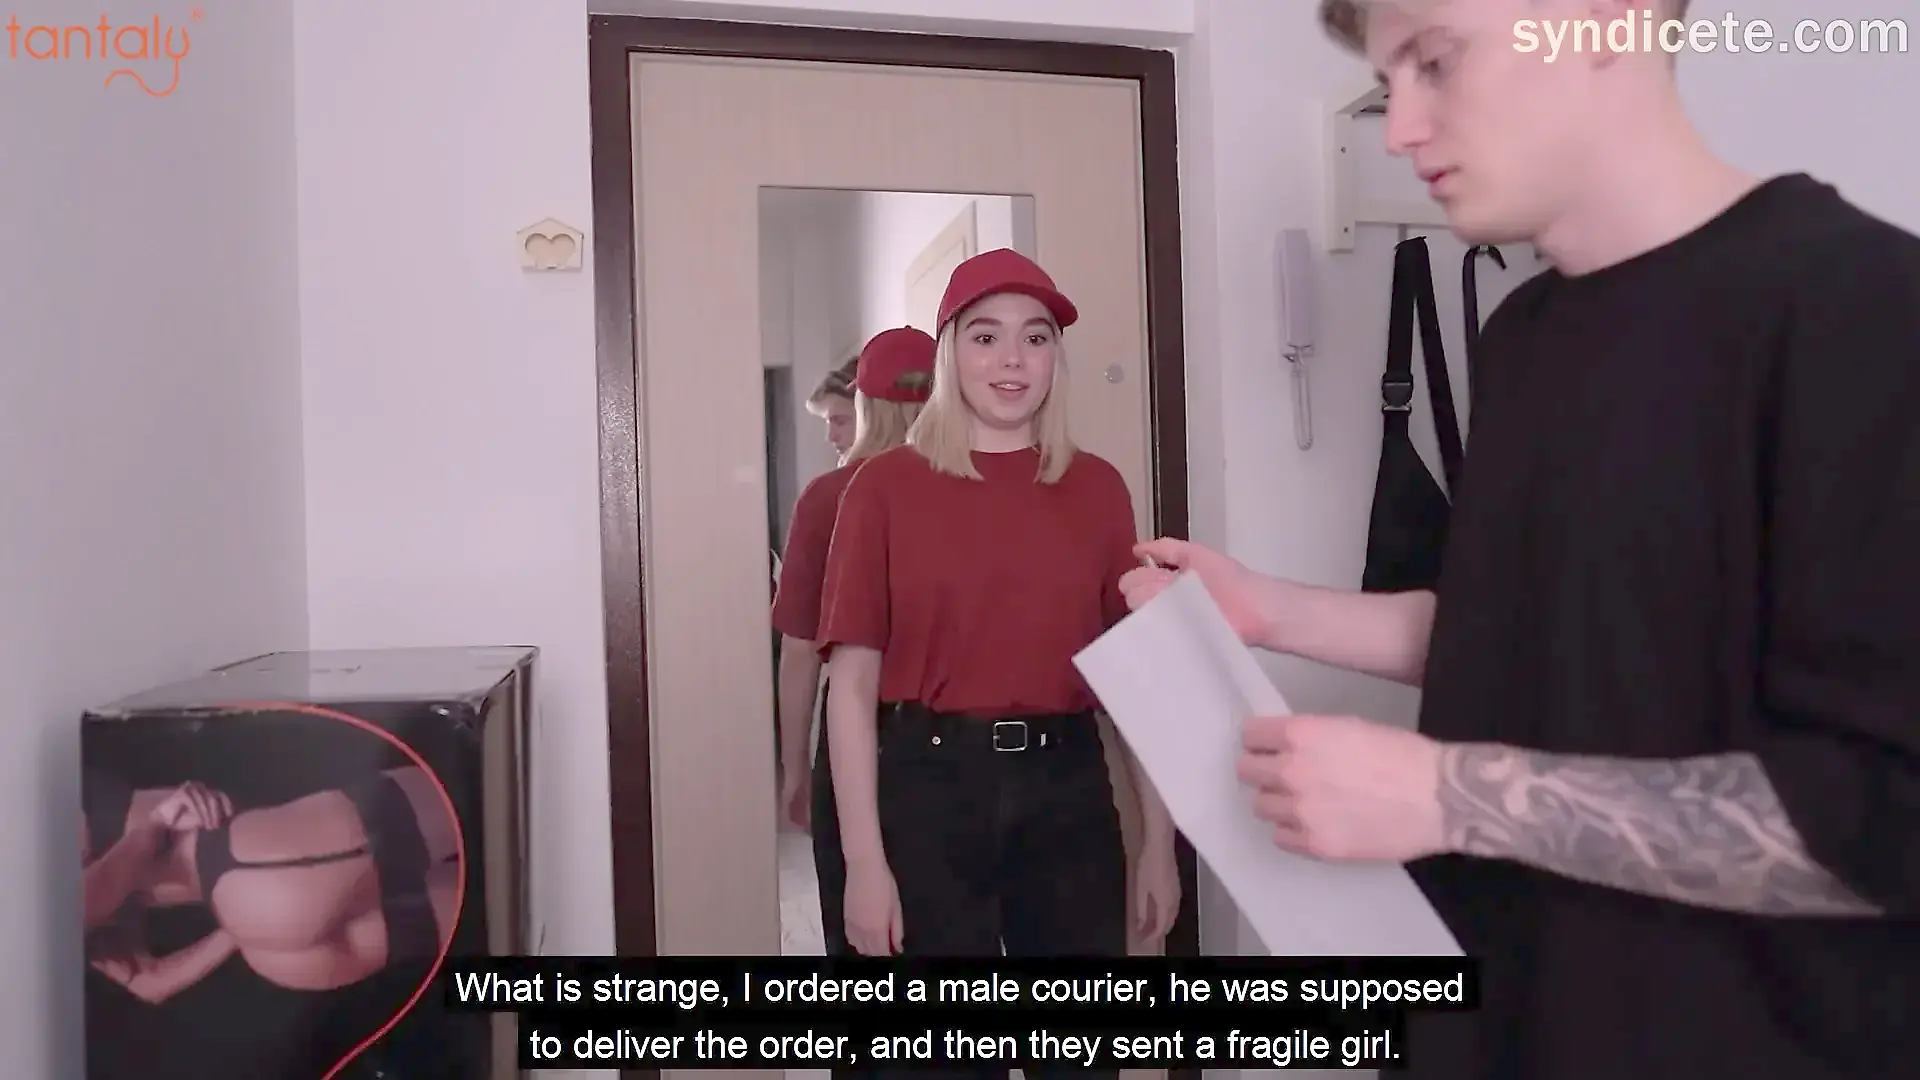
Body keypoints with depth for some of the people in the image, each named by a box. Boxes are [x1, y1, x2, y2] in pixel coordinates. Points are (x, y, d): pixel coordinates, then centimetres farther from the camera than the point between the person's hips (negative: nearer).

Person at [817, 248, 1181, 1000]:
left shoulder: (1097, 487, 4)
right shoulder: (887, 485, -3)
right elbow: (852, 681, -5)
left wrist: (1159, 841, 4)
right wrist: (864, 860, -9)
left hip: (1069, 787, 3)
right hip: (931, 786, -2)